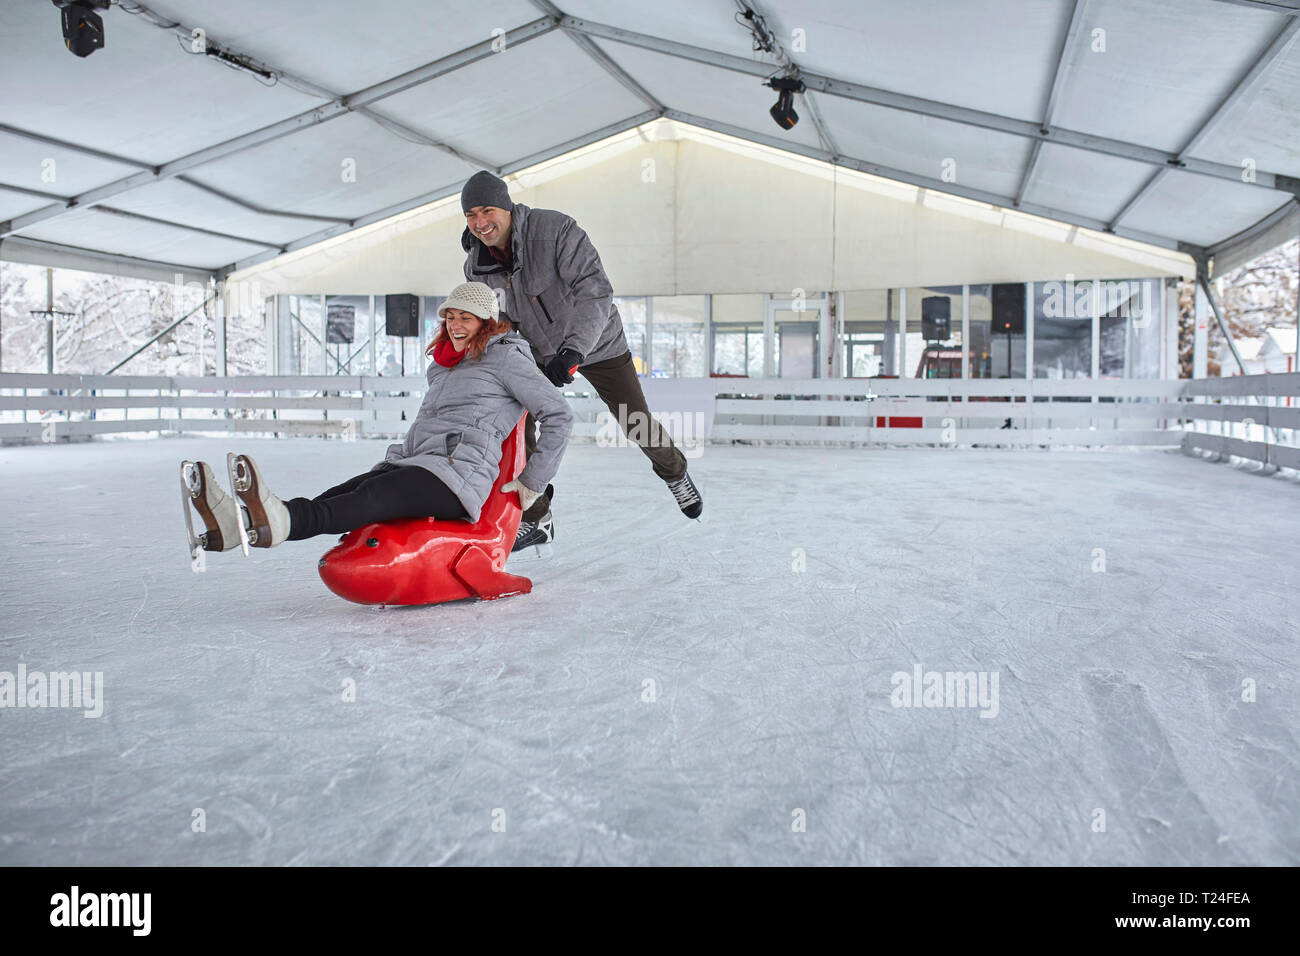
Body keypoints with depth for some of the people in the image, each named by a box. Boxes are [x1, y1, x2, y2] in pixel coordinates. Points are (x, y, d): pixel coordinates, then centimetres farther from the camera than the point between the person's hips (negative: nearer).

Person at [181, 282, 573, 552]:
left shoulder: (505, 357, 5)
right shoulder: (443, 366, 30)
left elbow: (559, 416, 0)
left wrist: (532, 483, -1)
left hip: (459, 474, -8)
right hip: (411, 463, 8)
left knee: (368, 499, -36)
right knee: (336, 496, -19)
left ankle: (279, 521, -61)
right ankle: (236, 522, -40)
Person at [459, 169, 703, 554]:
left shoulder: (555, 228, -30)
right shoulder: (477, 263, -13)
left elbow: (596, 291, -39)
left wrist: (575, 348, -50)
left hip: (596, 342, -4)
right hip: (540, 350, 4)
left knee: (636, 424, 3)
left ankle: (674, 472, 38)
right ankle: (536, 519, 4)